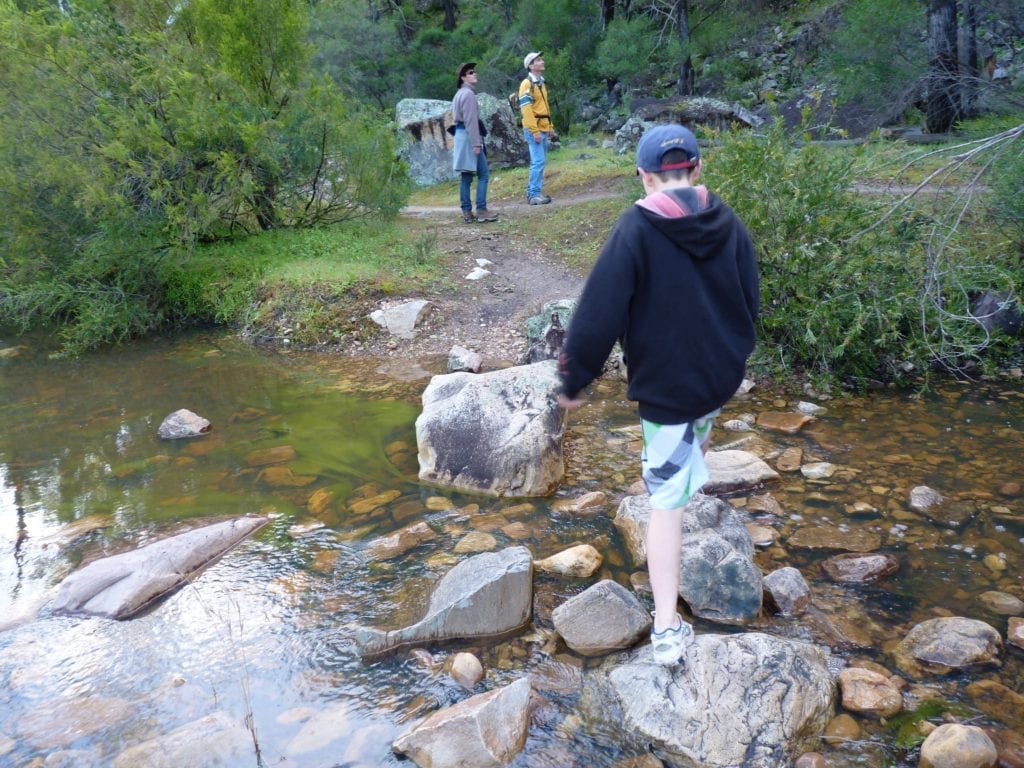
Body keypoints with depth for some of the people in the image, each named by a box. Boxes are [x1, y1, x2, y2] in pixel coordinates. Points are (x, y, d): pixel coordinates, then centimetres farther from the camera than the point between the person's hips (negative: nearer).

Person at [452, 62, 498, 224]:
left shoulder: (460, 94, 19)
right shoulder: (468, 94, -12)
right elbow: (471, 121, -19)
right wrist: (476, 143, -22)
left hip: (461, 135, 10)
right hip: (469, 136, -10)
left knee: (466, 176, 8)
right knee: (483, 174, -8)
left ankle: (467, 212, 8)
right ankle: (481, 210, -10)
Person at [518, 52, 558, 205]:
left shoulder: (541, 83, 17)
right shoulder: (527, 84, -11)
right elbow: (526, 109, -18)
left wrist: (550, 127, 19)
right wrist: (535, 131, -22)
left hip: (543, 129, 9)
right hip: (534, 130, -9)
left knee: (539, 162, 10)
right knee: (538, 161, -12)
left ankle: (533, 192, 17)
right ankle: (534, 195, -8)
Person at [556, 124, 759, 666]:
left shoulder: (635, 231, -17)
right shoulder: (728, 224, -1)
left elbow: (598, 314, -20)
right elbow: (750, 303, 10)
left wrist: (572, 380, -8)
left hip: (664, 386, -5)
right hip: (724, 375, 5)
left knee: (667, 502, 0)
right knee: (700, 421, 39)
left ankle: (667, 627, 2)